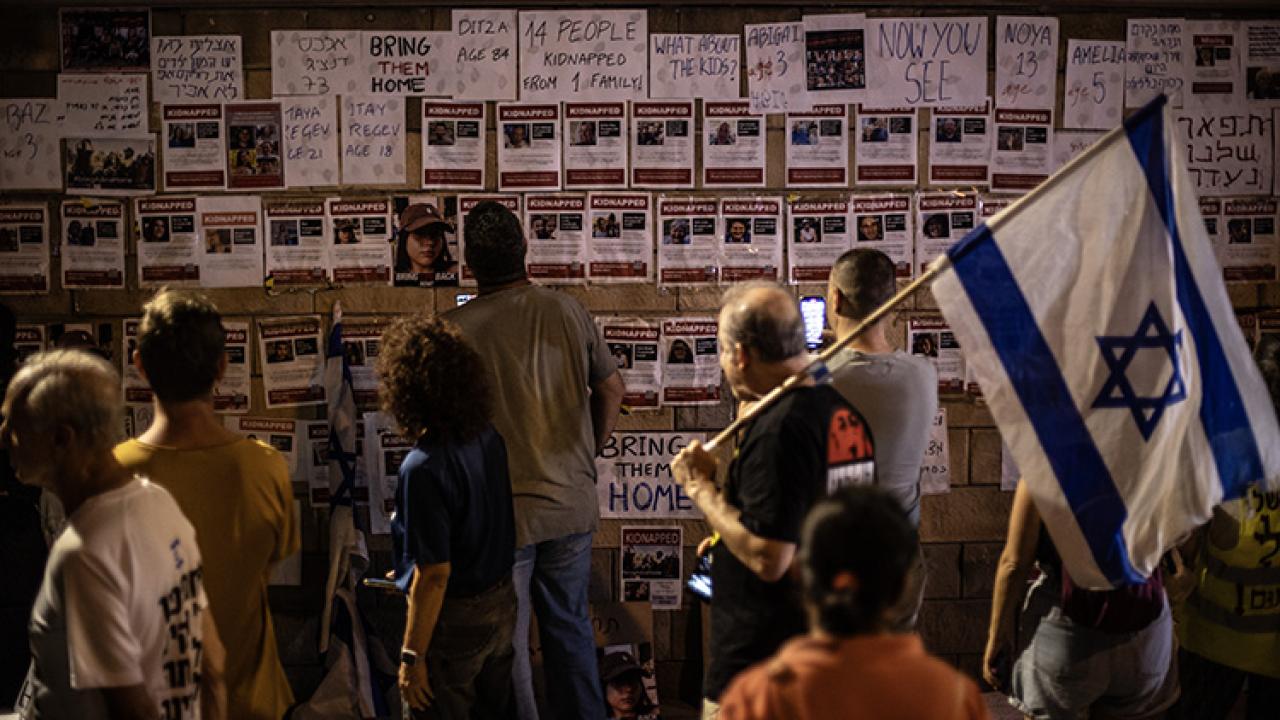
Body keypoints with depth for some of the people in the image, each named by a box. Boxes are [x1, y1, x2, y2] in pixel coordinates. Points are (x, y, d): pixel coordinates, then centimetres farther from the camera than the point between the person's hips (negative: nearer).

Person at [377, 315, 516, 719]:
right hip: (501, 608, 7)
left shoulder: (424, 467, -27)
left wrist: (412, 656, -15)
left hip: (454, 620, -7)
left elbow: (435, 575, -24)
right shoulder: (489, 438, -4)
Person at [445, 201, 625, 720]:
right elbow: (612, 388, 7)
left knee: (507, 642, 10)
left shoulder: (456, 328, -15)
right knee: (571, 626, 20)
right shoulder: (567, 312, -4)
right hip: (573, 503, 4)